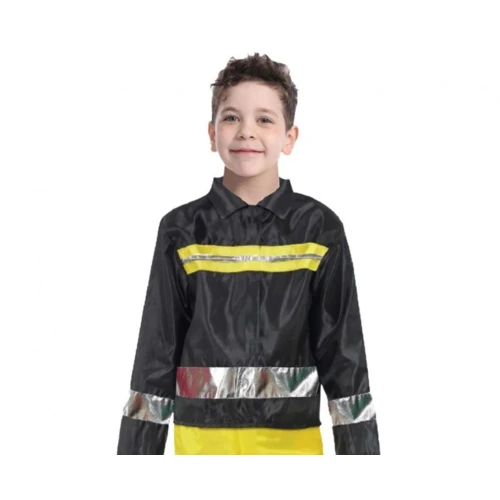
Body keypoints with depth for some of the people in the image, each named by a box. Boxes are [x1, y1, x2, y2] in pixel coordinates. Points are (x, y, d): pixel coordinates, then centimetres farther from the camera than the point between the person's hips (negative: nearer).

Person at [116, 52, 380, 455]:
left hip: (292, 439, 0)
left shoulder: (319, 230, -1)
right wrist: (137, 449, 2)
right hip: (203, 440, 1)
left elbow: (344, 353, 1)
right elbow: (156, 354, 3)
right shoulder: (182, 233, -1)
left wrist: (360, 449, 0)